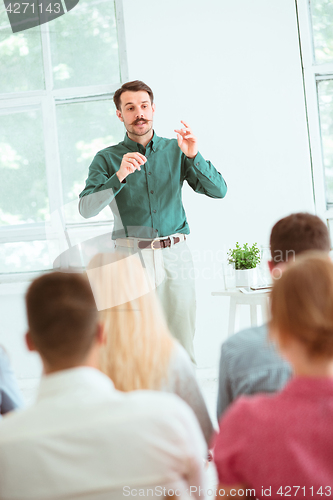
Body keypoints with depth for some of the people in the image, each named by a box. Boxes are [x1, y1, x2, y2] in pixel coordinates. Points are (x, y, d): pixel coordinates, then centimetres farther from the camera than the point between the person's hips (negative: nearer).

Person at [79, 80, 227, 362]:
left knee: (182, 346, 0)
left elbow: (219, 190, 5)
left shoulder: (175, 151, 12)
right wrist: (120, 175, -20)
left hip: (175, 255, 2)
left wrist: (193, 156, -10)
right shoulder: (107, 159, 7)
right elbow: (86, 209, -7)